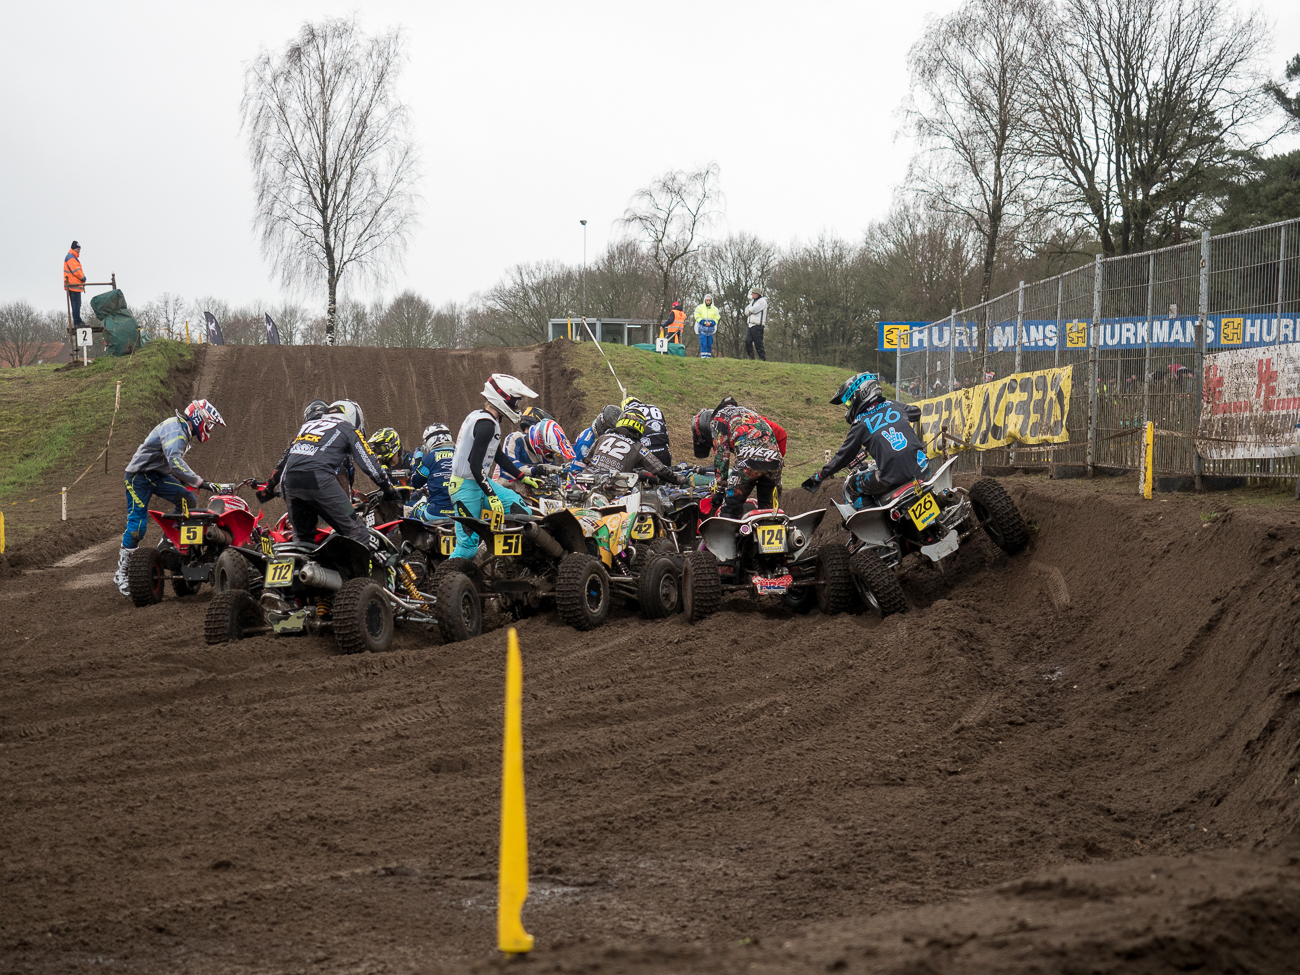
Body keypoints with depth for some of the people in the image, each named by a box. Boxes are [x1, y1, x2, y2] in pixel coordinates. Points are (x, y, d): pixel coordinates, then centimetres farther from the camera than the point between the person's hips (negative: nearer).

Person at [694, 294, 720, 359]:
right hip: (702, 328, -2)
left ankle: (708, 356, 6)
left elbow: (716, 318, 8)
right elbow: (697, 317, -1)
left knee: (709, 343, 2)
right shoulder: (699, 307, 3)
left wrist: (711, 323, -10)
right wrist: (704, 323, -13)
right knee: (703, 343, -12)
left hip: (710, 328, 2)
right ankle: (703, 356, -14)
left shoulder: (715, 309, 9)